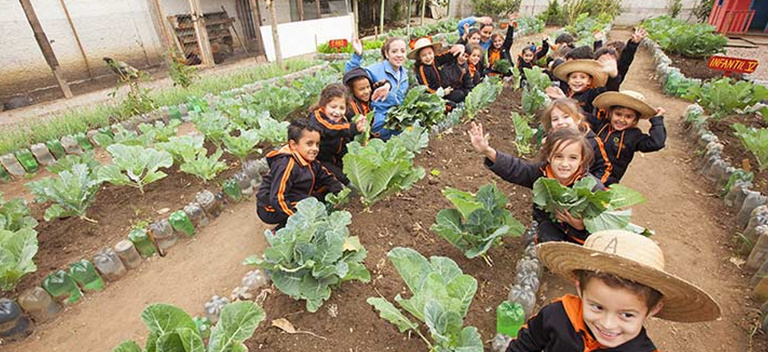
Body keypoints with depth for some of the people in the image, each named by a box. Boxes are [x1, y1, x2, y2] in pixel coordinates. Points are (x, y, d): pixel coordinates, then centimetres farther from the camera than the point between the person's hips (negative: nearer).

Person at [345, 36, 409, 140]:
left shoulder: (404, 75, 12)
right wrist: (358, 55, -35)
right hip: (378, 120, -7)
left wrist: (389, 86, -13)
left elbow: (399, 101, 5)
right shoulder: (377, 69, -9)